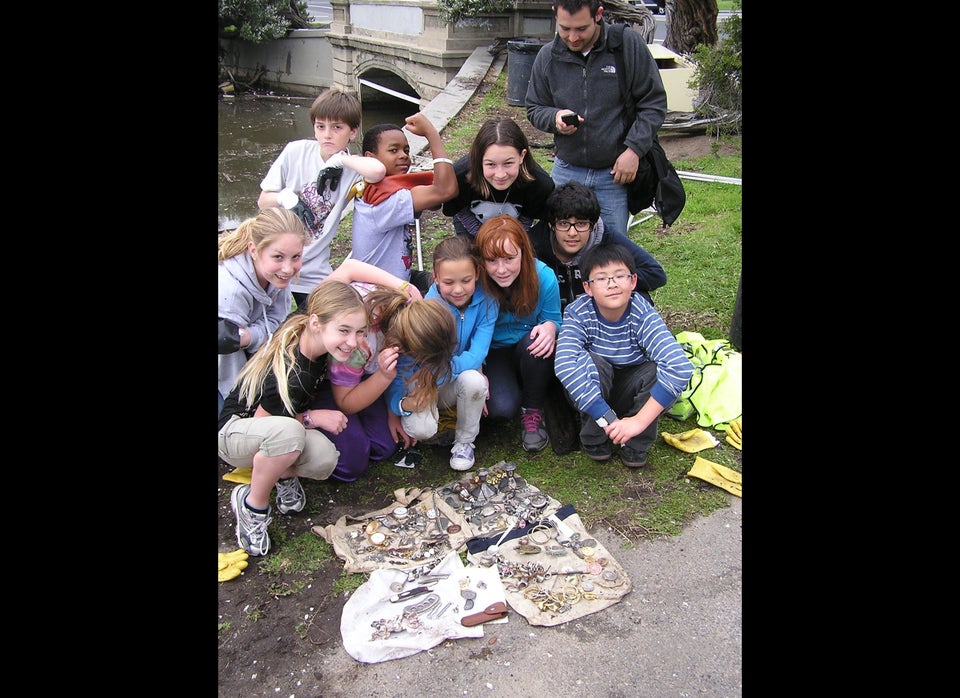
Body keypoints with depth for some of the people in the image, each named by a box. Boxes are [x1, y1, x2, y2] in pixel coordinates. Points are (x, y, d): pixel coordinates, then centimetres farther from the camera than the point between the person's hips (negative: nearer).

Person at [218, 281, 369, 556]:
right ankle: (252, 505, -16)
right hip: (234, 431, -6)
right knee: (285, 432, -44)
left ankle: (285, 474, 7)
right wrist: (313, 418, -22)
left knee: (324, 459, -28)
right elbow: (261, 419, -21)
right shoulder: (291, 377, -39)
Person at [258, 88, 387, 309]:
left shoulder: (352, 168, -10)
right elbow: (263, 201, 1)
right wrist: (283, 197, -20)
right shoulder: (296, 152, -6)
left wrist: (341, 159, -24)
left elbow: (378, 170, -36)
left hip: (313, 272, 0)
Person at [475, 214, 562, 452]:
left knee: (537, 339, -35)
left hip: (530, 353, 1)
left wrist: (550, 326, -31)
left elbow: (554, 319, -6)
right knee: (501, 407, -28)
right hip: (493, 355, -1)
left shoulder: (543, 276, -20)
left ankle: (533, 411, -9)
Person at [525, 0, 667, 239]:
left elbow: (654, 102, -2)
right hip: (566, 171, 2)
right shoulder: (547, 56, 1)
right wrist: (554, 117, -11)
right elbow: (534, 108, 11)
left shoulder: (628, 44, -6)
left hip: (615, 173, -2)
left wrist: (634, 149, -12)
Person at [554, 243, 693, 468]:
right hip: (591, 392, 0)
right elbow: (564, 365, -39)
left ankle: (636, 445, -6)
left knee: (659, 371, -29)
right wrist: (607, 418, -43)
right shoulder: (577, 313, -24)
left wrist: (639, 420, -41)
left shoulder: (643, 315, -24)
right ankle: (594, 440, -9)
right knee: (585, 361, -32)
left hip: (629, 394, 1)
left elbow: (680, 366, -36)